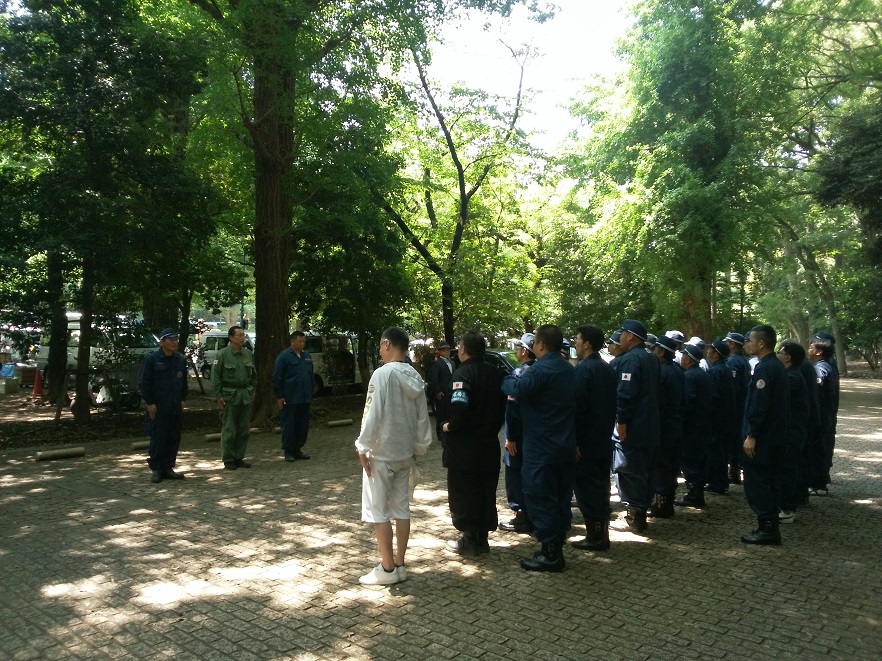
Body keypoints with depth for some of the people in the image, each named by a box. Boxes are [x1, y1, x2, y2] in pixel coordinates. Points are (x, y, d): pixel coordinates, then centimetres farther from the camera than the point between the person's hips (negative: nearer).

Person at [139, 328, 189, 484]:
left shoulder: (180, 359, 9)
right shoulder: (151, 359, -7)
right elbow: (143, 383, -7)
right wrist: (149, 403, -9)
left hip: (175, 408, 5)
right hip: (157, 408, -5)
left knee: (174, 439, 7)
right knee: (158, 439, -1)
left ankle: (168, 468, 17)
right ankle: (156, 470, 10)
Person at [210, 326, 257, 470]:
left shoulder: (248, 354, 9)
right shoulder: (223, 354, -7)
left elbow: (254, 375, 19)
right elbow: (215, 376, -7)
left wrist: (252, 391, 13)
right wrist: (219, 395, -10)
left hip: (246, 396, 6)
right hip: (229, 396, -5)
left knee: (244, 429, 9)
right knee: (229, 430, -1)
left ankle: (239, 458, 20)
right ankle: (228, 460, 8)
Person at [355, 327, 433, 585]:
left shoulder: (383, 373, -16)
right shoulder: (415, 376, 4)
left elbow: (373, 415, -18)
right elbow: (422, 417, 8)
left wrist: (363, 447, -10)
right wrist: (419, 446, 18)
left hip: (381, 453, -7)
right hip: (405, 452, 7)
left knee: (377, 510, 3)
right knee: (401, 507, 13)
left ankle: (387, 569, 8)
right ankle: (399, 565, 19)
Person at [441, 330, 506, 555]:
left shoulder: (463, 373, -16)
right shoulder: (494, 373, 7)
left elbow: (459, 406, -30)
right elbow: (502, 405, 12)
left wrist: (450, 425, -13)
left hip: (465, 445, -7)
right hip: (489, 444, 7)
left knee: (464, 493, 5)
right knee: (486, 492, 14)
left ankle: (469, 540, 12)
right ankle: (481, 539, 23)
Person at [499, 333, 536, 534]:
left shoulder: (519, 373, -17)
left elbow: (513, 408, -21)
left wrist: (510, 437, -17)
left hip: (520, 435, -8)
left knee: (516, 474, 1)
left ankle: (522, 516, 6)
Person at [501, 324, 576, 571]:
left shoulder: (541, 370, -18)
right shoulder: (569, 370, 11)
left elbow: (517, 389, -30)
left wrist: (507, 380, -5)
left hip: (541, 449, -9)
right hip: (566, 447, 9)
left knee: (541, 498, -1)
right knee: (561, 497, 15)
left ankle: (550, 554, 4)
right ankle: (557, 546, 24)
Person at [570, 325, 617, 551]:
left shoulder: (583, 369, -16)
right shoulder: (608, 369, 11)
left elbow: (578, 407, -21)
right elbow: (612, 405, 16)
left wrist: (574, 441, -18)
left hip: (586, 440, -9)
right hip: (604, 439, 9)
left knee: (586, 485, -1)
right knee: (600, 484, 14)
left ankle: (595, 536, 4)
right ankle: (602, 533, 22)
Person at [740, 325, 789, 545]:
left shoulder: (763, 368, -18)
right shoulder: (777, 366, 13)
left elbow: (759, 405, -23)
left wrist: (751, 436, -21)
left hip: (762, 437, -10)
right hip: (775, 436, 10)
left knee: (756, 482, -3)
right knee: (768, 481, 16)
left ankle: (767, 528, 2)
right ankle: (770, 526, 23)